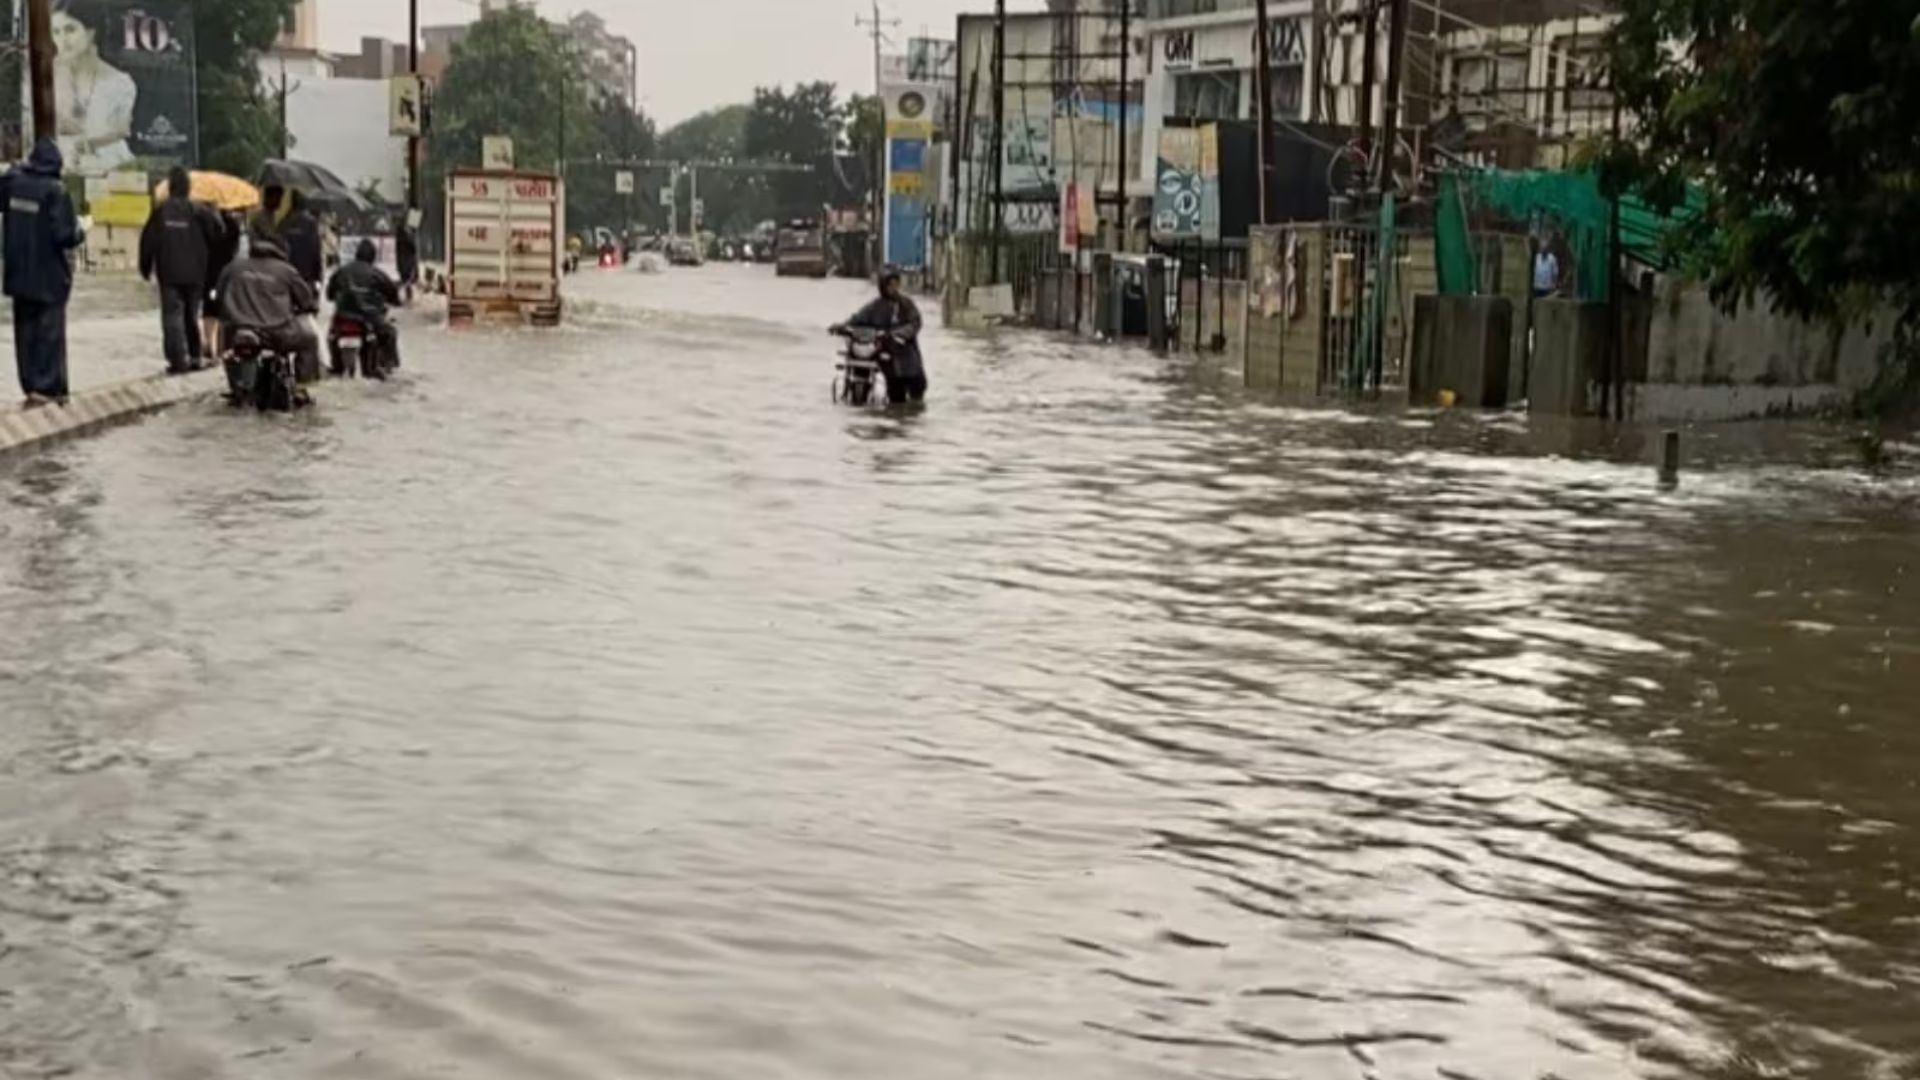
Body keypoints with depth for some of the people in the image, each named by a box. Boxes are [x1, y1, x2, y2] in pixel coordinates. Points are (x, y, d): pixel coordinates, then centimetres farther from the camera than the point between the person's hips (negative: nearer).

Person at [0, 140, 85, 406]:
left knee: (25, 331, 13)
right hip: (49, 275, -5)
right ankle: (45, 387, -1)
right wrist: (81, 233, 0)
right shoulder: (56, 192, -17)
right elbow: (64, 235, -21)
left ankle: (31, 387, 16)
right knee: (49, 332, 2)